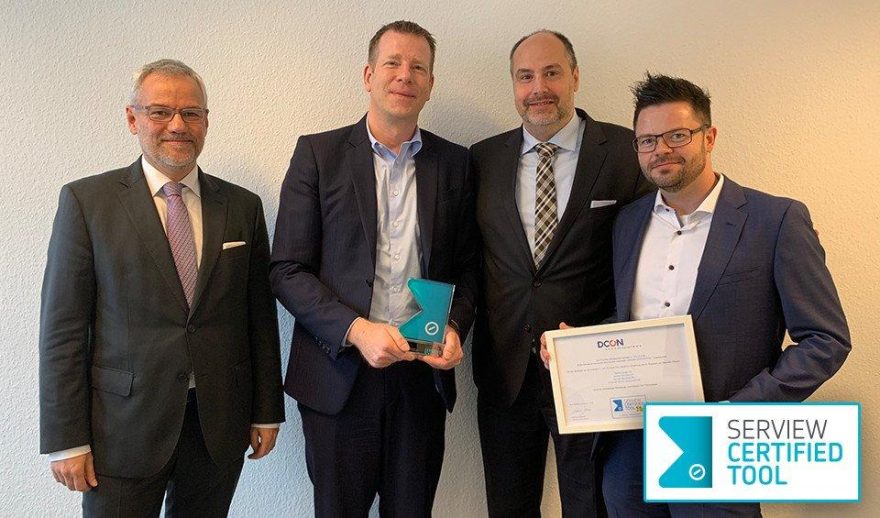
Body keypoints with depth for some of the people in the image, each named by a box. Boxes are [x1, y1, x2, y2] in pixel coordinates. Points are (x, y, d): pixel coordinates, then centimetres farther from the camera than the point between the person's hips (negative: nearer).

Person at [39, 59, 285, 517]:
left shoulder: (243, 206, 5)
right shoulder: (86, 200, -3)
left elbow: (260, 318, 7)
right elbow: (63, 328, -5)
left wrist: (267, 411, 8)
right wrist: (65, 439, -7)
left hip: (219, 425, 3)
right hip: (122, 427, -2)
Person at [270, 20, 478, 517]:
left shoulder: (455, 162, 6)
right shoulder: (319, 153, -1)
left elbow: (468, 266, 11)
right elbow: (287, 270, -5)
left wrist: (455, 329, -8)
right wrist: (356, 329, -17)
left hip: (423, 374, 2)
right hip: (339, 372, -2)